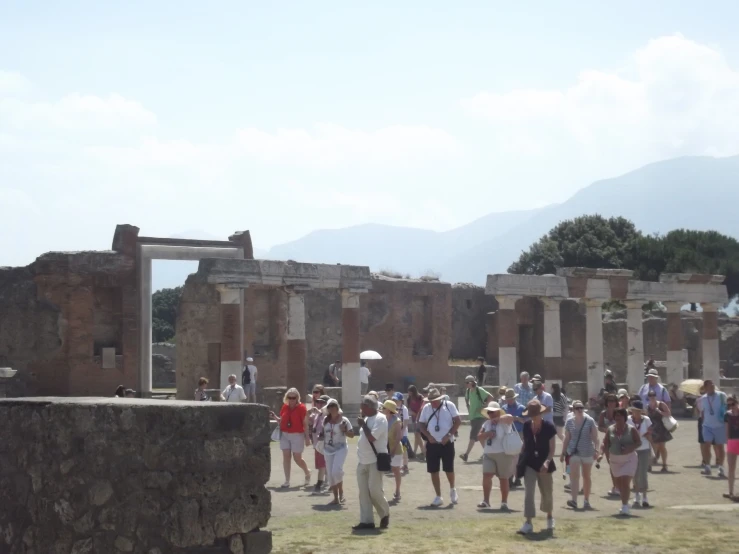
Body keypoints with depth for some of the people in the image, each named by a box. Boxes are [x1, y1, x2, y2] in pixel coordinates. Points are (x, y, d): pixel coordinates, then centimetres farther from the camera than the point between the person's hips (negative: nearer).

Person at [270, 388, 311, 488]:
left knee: (297, 458, 0)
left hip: (297, 435, -4)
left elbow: (305, 424, -7)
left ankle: (307, 472, 29)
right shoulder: (284, 407, 7)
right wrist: (275, 417, -3)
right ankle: (287, 481, 3)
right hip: (285, 435, 4)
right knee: (286, 457, -1)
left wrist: (307, 437, -9)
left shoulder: (301, 408, -7)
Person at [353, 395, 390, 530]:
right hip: (362, 461, 9)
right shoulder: (366, 419, 15)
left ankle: (385, 514, 14)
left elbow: (372, 437, -22)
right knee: (363, 492, 5)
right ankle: (366, 521, 8)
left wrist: (363, 425, -13)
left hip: (375, 461, -9)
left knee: (374, 490, -8)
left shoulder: (380, 419, -12)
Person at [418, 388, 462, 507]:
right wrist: (428, 436, -8)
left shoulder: (449, 406, -6)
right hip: (432, 444, 3)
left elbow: (458, 421, -6)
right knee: (434, 471, 3)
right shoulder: (426, 408, 3)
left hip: (447, 443, -3)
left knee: (449, 469, 1)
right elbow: (421, 424, 8)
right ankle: (438, 497, 14)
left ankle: (452, 489, 30)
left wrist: (448, 435, -14)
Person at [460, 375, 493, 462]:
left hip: (480, 416, -8)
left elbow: (491, 397, -18)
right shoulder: (468, 391, 6)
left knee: (473, 436, -15)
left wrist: (483, 406, -17)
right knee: (479, 435, 16)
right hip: (472, 416, 8)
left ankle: (466, 454, -21)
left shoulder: (479, 390, -14)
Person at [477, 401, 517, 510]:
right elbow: (479, 437, 8)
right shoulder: (487, 424, 12)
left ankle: (504, 502, 13)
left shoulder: (504, 422, -7)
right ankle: (486, 500, 1)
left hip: (503, 454, -5)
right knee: (486, 476, -6)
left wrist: (497, 419, -17)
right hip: (488, 454, 5)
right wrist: (486, 434, -13)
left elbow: (510, 417, -30)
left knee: (503, 478, 4)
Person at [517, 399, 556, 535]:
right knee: (529, 493, -9)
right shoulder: (526, 426, 0)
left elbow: (552, 449, -12)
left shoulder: (549, 427, -12)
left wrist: (547, 462, -28)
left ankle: (549, 516, 38)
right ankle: (528, 523, -12)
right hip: (529, 464, 2)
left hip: (544, 464, -2)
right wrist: (519, 462, 11)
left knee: (546, 493, 13)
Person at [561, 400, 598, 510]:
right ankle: (574, 500, -23)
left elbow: (595, 437, -5)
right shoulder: (569, 422, 3)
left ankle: (586, 501, 22)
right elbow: (567, 438, 9)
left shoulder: (590, 421, -4)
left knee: (587, 476, 11)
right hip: (574, 452, 1)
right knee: (574, 475, -13)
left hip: (587, 452, -1)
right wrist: (563, 453, 8)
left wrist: (596, 449, -17)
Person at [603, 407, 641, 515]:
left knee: (625, 482, -14)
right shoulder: (610, 429, 4)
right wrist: (608, 457, -2)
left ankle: (625, 506, -13)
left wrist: (630, 448, -19)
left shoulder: (631, 429, -4)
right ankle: (625, 503, 28)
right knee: (619, 483, 12)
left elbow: (639, 442, -3)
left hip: (629, 459, -4)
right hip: (615, 459, 4)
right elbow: (606, 444, 7)